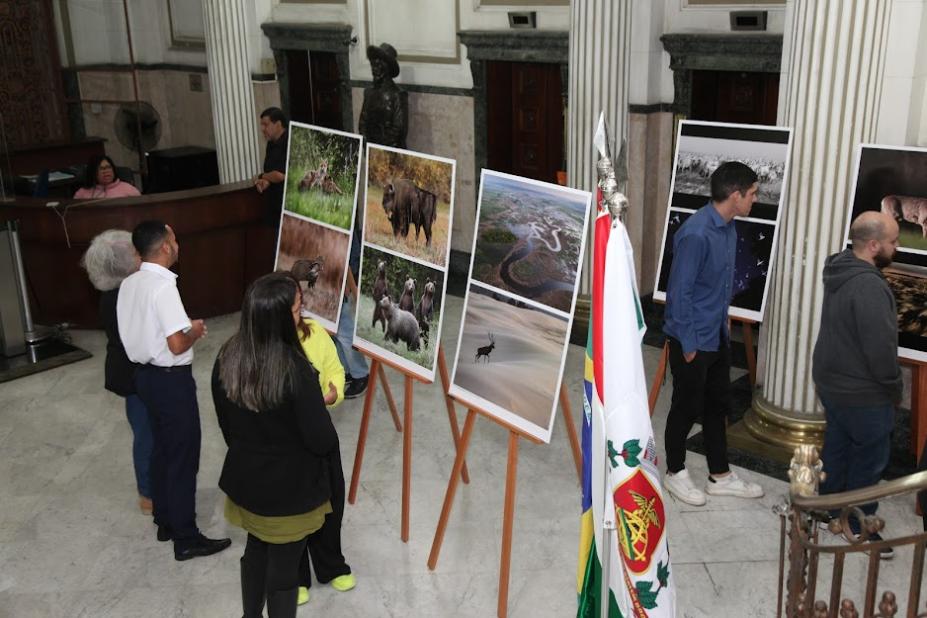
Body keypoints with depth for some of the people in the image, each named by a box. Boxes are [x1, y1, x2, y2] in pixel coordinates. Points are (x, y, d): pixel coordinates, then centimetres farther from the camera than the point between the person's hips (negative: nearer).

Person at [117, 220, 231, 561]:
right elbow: (177, 345, -26)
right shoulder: (163, 286, -23)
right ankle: (186, 539, 11)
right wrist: (195, 330, -7)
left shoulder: (128, 285, 4)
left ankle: (165, 521, 34)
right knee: (183, 456, 2)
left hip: (146, 375, 9)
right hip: (171, 380, -9)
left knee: (163, 450, 21)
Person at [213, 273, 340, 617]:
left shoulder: (227, 357, -10)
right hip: (290, 490, -6)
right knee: (283, 568, 13)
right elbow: (322, 441, -23)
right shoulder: (294, 369, -30)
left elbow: (225, 422, 5)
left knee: (255, 551, 28)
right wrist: (322, 401, -2)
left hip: (244, 480, 6)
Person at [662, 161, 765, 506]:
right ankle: (675, 473, 27)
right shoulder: (696, 234, -25)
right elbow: (679, 292, -23)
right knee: (687, 408, 7)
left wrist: (723, 324, 18)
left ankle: (720, 476, 31)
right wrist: (688, 344, -18)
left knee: (718, 405, 17)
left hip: (718, 336, 9)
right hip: (692, 339, -9)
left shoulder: (729, 227, 4)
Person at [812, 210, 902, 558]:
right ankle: (857, 528, 18)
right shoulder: (869, 285, -28)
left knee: (837, 447, 20)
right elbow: (880, 348, -27)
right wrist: (894, 388, -10)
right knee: (870, 458, 6)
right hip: (862, 392, -9)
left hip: (832, 381, 9)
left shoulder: (841, 271, 3)